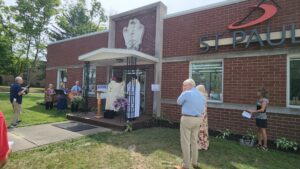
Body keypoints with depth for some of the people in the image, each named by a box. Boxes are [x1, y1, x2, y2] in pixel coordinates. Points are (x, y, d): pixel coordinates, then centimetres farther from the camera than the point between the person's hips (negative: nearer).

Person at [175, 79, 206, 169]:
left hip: (187, 119, -7)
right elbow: (203, 109, 14)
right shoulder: (202, 95, 9)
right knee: (194, 141, 18)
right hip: (198, 120, 7)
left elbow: (179, 102, 3)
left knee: (185, 142, 1)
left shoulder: (186, 93, -13)